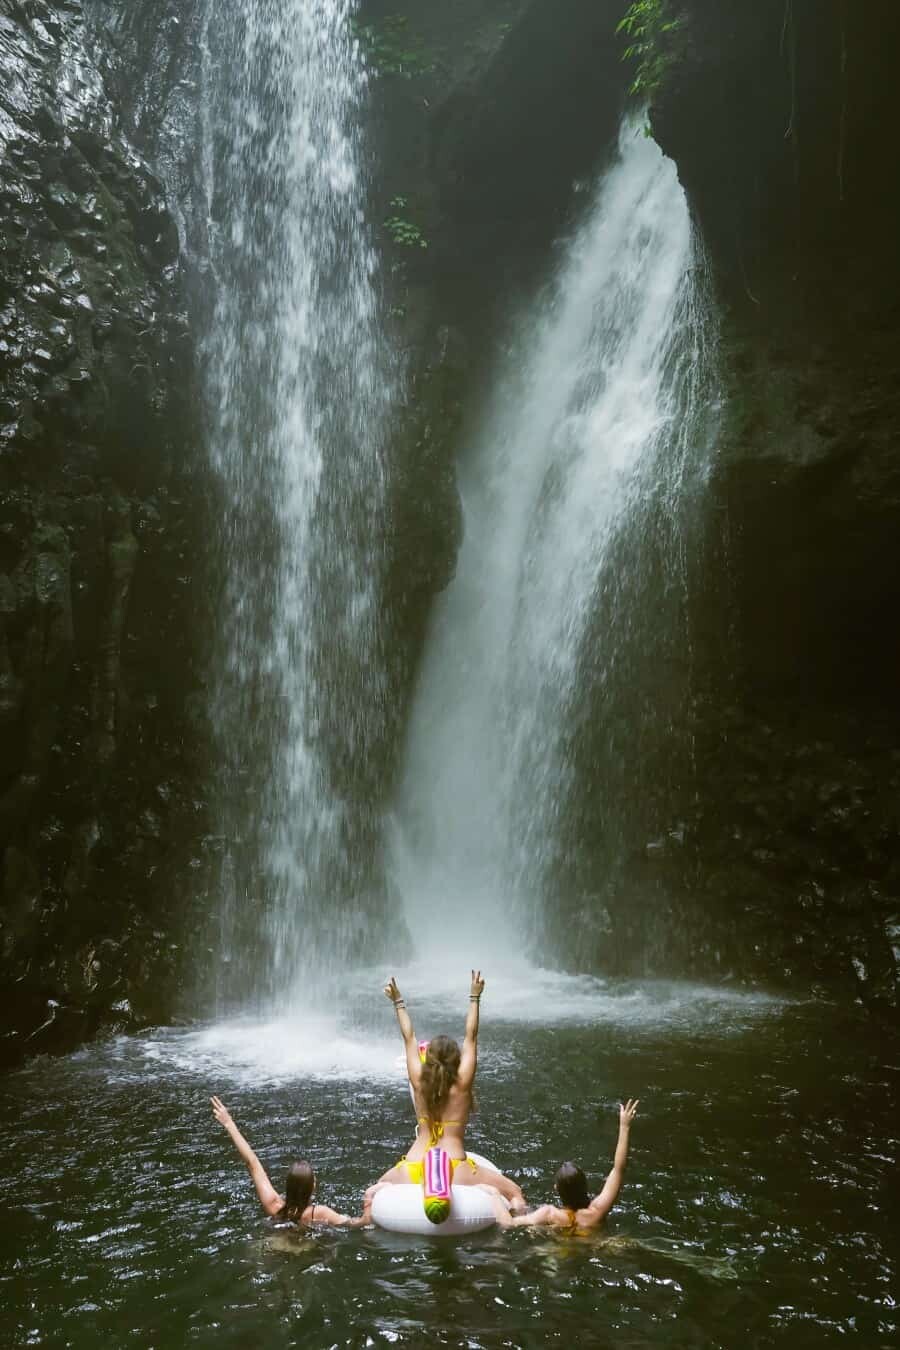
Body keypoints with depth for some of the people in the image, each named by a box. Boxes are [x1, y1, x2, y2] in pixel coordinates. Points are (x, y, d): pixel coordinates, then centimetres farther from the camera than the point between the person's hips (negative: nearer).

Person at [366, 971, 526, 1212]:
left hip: (413, 1170, 3)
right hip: (455, 1171, -3)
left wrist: (398, 1002, 19)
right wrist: (475, 997, 7)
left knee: (373, 1193, 32)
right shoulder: (462, 1084, -5)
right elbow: (470, 1037, 2)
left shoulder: (419, 1081, 1)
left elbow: (409, 1038, 11)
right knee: (514, 1192, 8)